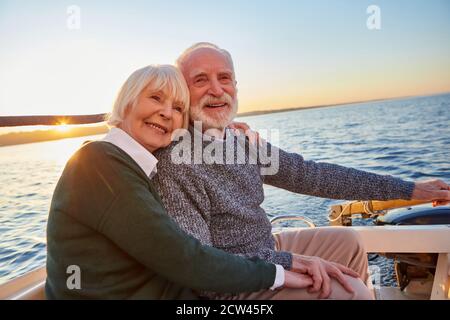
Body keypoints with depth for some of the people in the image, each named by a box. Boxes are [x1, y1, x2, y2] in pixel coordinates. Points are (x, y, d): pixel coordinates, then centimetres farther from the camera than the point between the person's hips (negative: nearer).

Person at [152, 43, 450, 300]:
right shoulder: (176, 161, -25)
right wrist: (288, 261, -29)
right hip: (232, 286, -7)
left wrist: (409, 189, 1)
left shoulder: (241, 143, -1)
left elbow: (312, 175, 0)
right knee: (348, 290, -15)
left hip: (265, 249, 8)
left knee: (347, 241, 16)